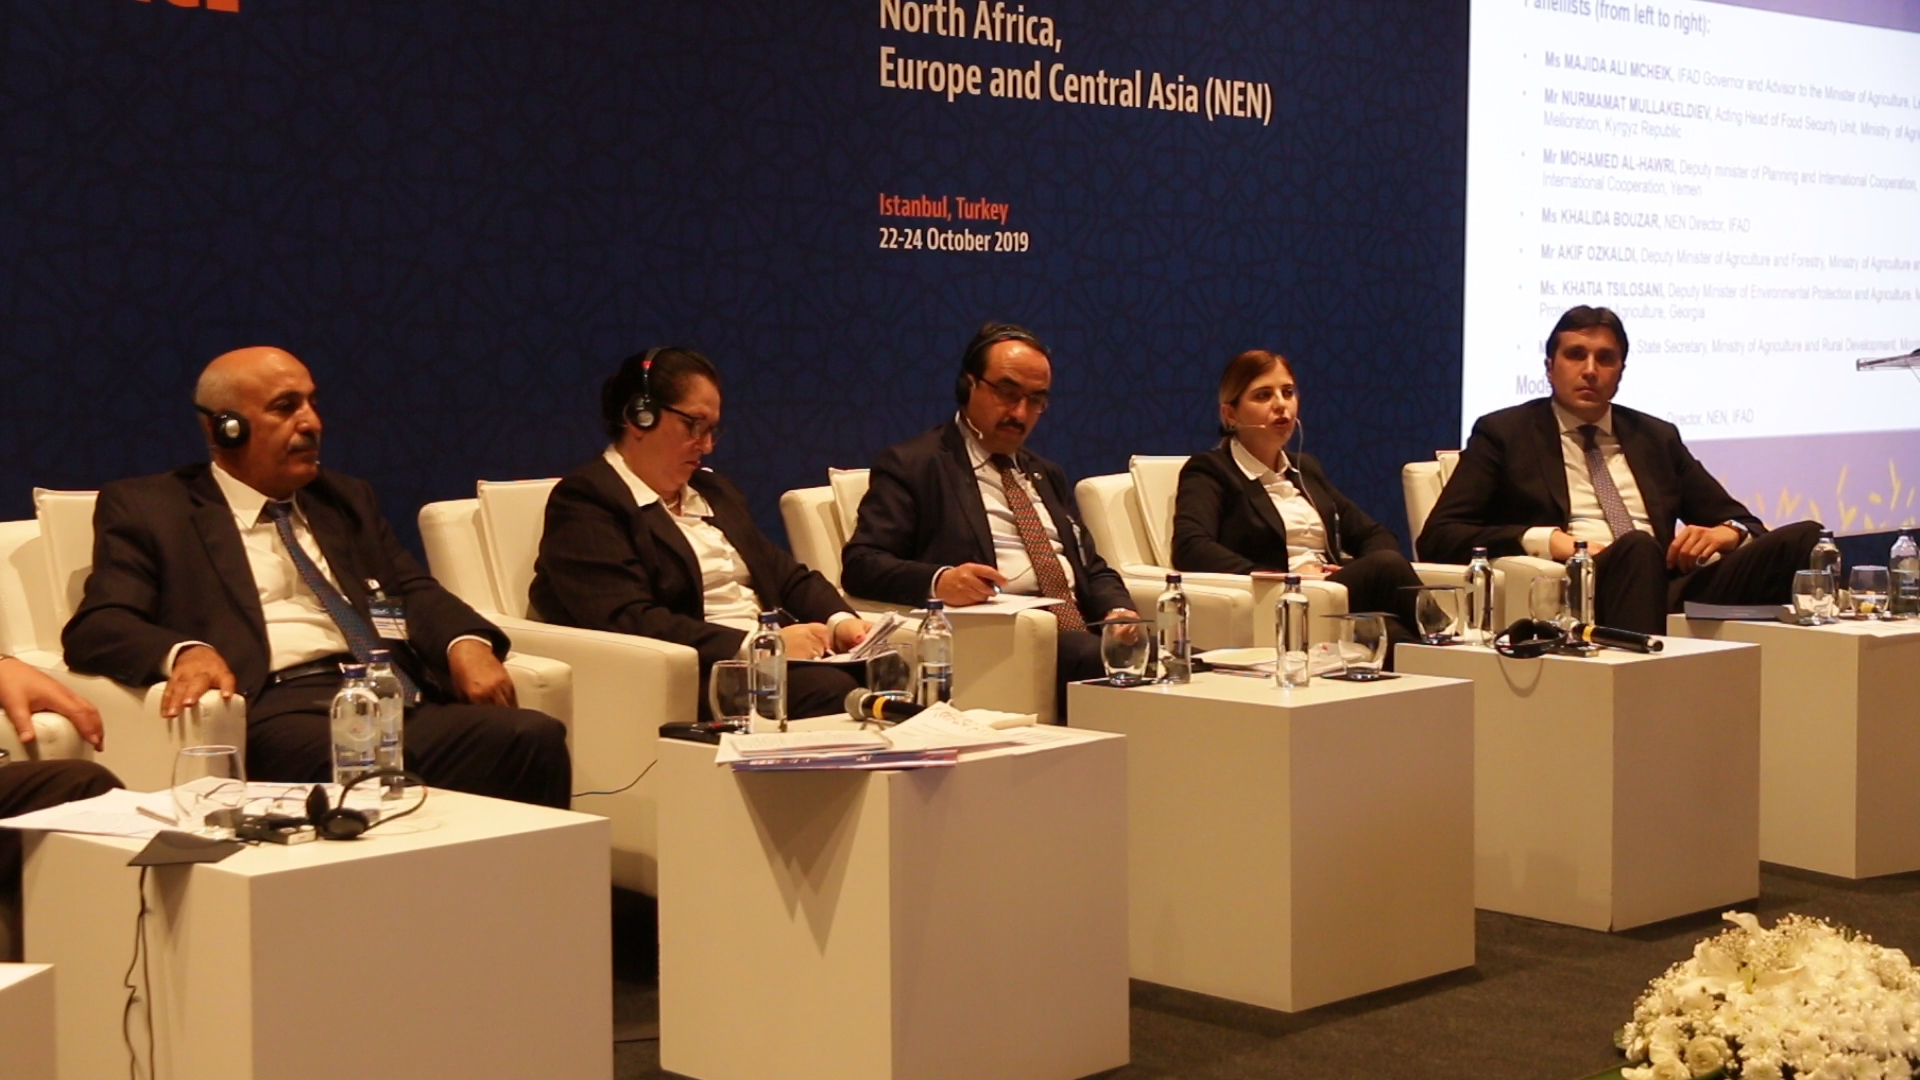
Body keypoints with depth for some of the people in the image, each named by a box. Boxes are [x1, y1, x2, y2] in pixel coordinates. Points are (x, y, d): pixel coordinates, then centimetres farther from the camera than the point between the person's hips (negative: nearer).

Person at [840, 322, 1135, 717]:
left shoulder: (1045, 474, 30)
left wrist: (1119, 611, 3)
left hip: (1080, 632, 7)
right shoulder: (912, 465, 7)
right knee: (1102, 661, -36)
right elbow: (860, 564, -4)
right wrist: (939, 581, -25)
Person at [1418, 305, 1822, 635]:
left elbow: (1737, 519, 27)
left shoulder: (1656, 437, 26)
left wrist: (1725, 532, 0)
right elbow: (1438, 537, 3)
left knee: (1806, 539, -21)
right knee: (1637, 548, -39)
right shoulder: (1505, 434, 15)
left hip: (1675, 586, 5)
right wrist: (1545, 540, -12)